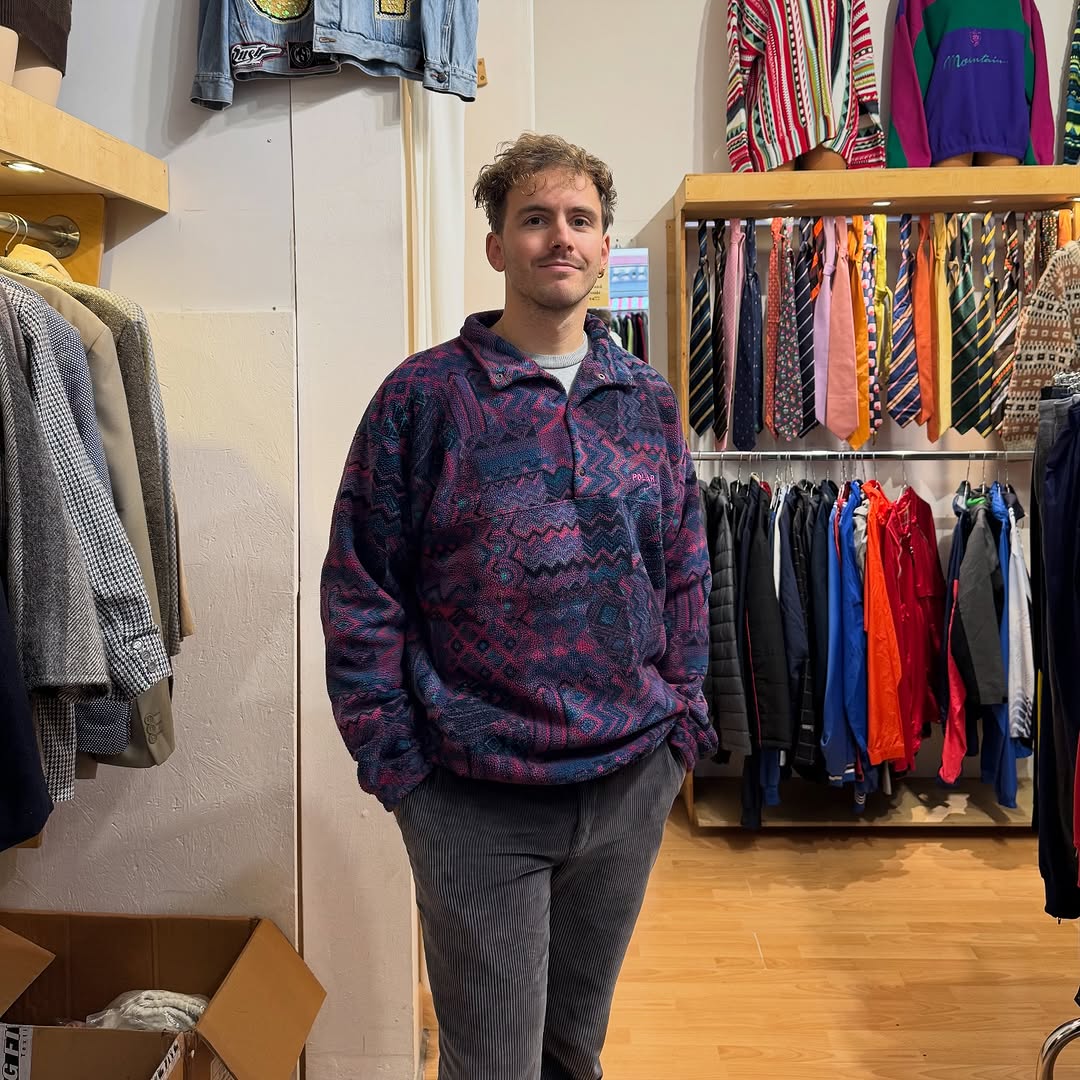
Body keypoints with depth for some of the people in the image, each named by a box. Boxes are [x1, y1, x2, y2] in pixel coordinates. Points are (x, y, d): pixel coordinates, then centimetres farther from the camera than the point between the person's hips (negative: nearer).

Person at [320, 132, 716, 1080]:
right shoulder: (426, 395, -8)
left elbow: (685, 574, 11)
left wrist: (682, 725, 6)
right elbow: (360, 593, -6)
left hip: (631, 785, 4)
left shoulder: (649, 400, 5)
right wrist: (395, 761, -8)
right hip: (476, 798, -3)